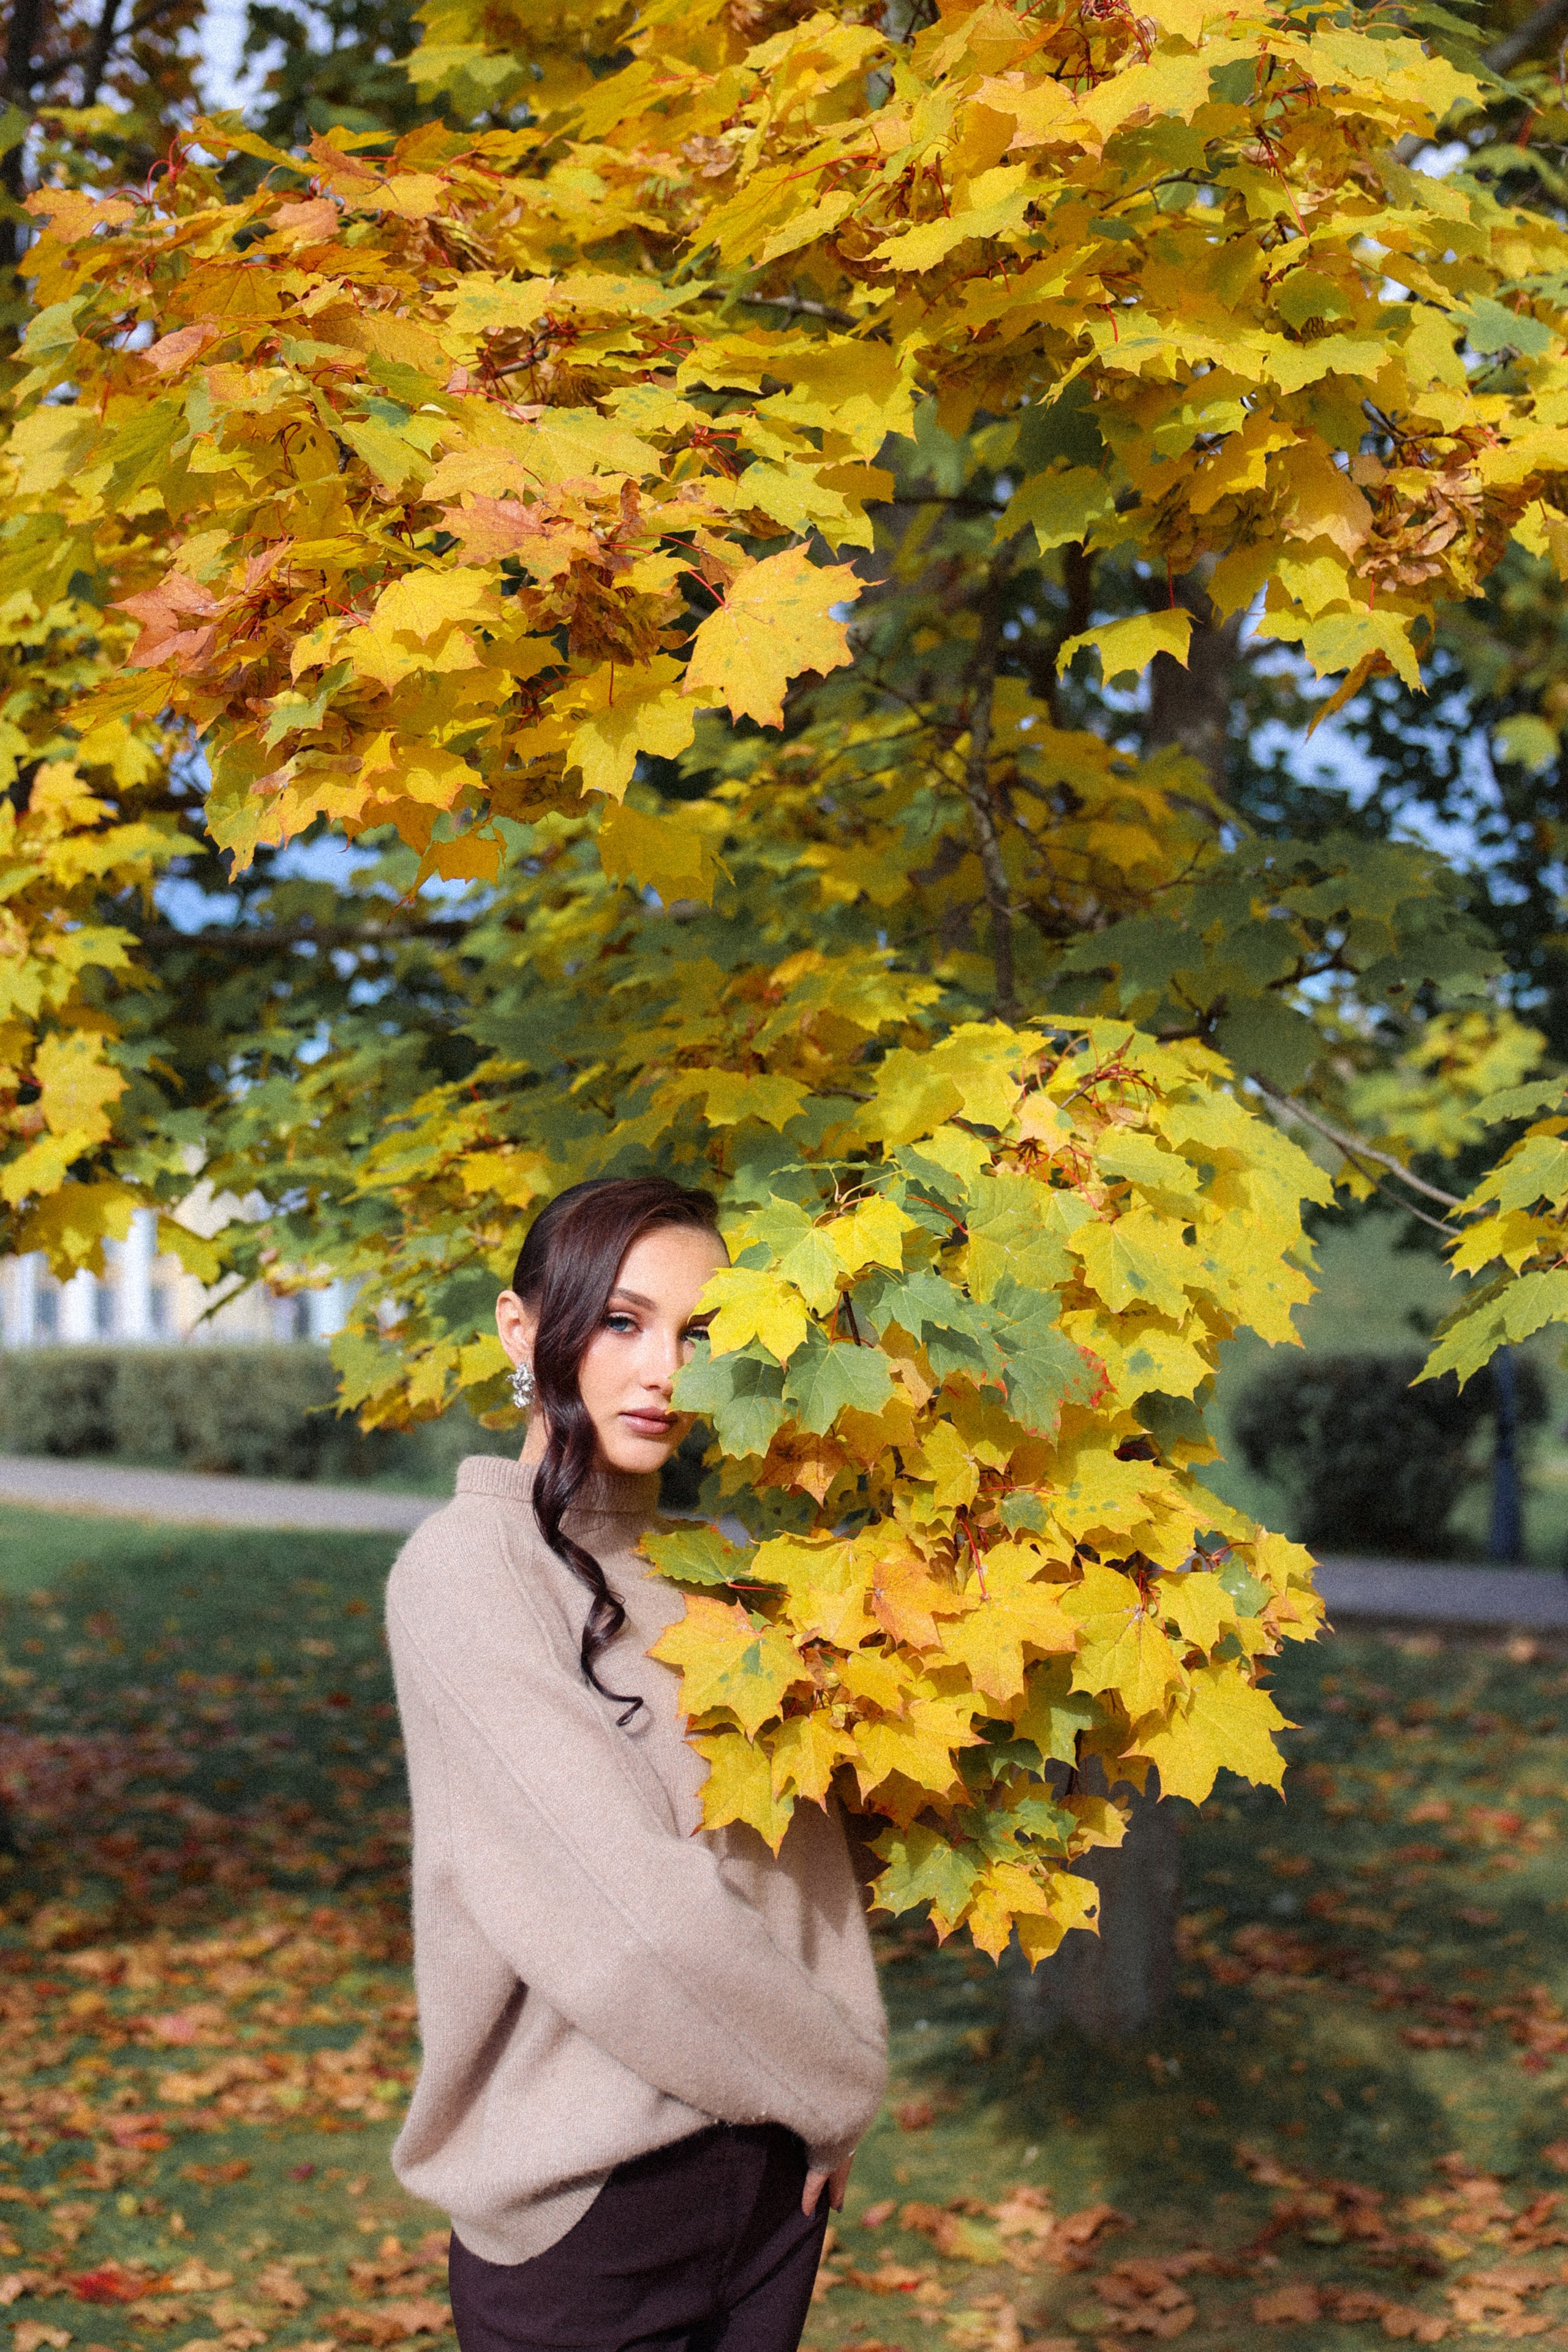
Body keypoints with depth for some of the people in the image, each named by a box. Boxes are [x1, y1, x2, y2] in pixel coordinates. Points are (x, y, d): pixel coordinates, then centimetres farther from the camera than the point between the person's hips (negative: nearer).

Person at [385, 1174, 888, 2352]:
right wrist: (838, 2084, -11)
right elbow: (628, 1910, -20)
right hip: (586, 2199, -6)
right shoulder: (469, 1568, -15)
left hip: (774, 2165, 6)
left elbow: (801, 1845, 9)